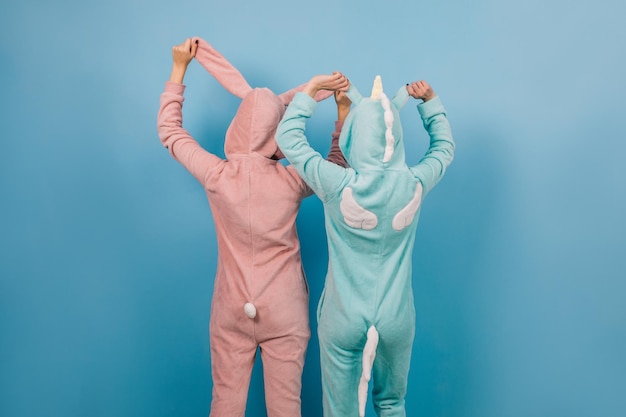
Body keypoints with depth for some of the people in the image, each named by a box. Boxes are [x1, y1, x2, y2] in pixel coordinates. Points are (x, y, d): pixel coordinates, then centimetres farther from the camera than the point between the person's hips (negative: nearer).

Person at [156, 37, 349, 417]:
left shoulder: (217, 176, -13)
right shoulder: (292, 182, -14)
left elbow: (169, 130, 4)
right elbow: (338, 165, 8)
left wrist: (179, 69, 9)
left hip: (232, 309, 1)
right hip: (284, 311, -1)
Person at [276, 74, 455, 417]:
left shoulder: (338, 185, -19)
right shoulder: (414, 184, -12)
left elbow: (287, 136, -4)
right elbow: (444, 148, 12)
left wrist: (310, 90, 3)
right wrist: (429, 101, 11)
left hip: (343, 320, -2)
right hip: (396, 319, 2)